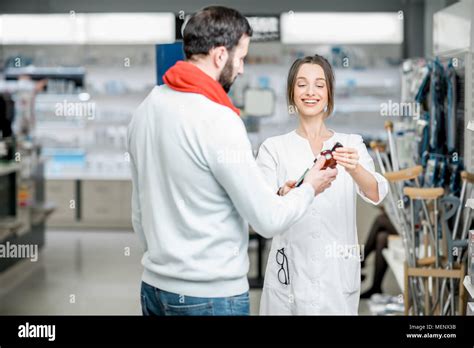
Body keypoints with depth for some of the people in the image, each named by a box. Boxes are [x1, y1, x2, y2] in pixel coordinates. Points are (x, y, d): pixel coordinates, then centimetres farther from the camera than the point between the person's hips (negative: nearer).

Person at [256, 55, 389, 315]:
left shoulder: (351, 144, 4)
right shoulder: (273, 148, 0)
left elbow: (376, 194, -12)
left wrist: (354, 169, -33)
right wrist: (284, 197, -32)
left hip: (338, 275, 1)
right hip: (290, 274, -1)